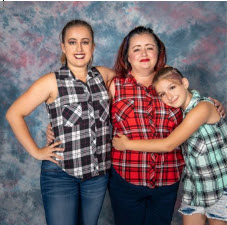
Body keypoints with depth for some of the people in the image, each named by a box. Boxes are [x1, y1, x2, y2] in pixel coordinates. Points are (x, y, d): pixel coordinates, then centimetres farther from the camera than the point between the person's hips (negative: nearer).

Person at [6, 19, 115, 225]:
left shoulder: (102, 75, 2)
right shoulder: (52, 82, -9)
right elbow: (14, 114, -5)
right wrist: (36, 152, -7)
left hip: (98, 173, 4)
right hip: (61, 174, -4)